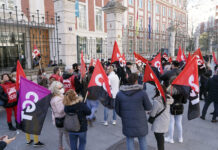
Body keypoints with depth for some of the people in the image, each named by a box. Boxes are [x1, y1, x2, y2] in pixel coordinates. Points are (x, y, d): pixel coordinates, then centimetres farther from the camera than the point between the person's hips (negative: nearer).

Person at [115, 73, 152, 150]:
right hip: (140, 122, -1)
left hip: (127, 123, 1)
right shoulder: (142, 93, -14)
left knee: (130, 141, 16)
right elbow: (148, 108, -5)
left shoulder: (119, 94, -7)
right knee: (142, 141, 18)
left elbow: (117, 109, 2)